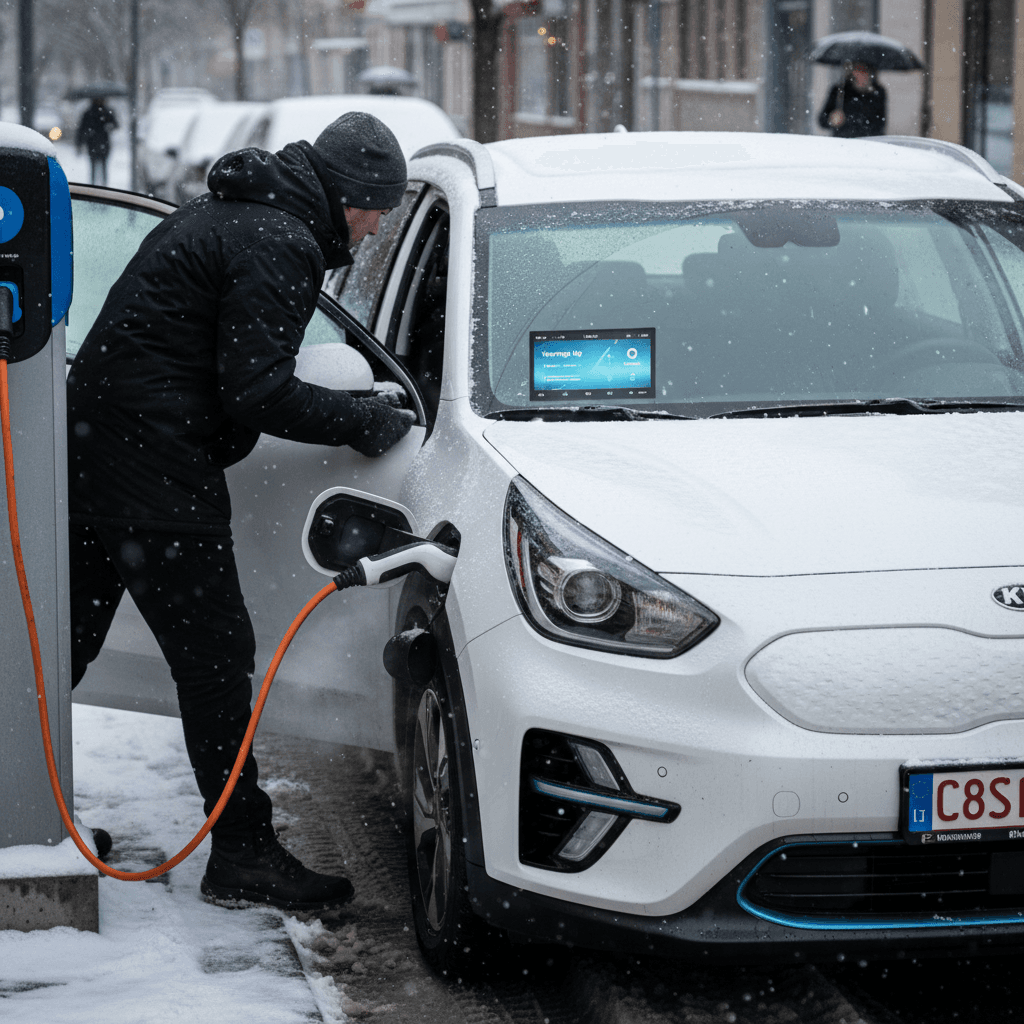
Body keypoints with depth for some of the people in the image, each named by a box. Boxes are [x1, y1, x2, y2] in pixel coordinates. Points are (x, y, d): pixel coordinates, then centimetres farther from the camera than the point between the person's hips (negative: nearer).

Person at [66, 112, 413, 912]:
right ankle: (244, 853, -3)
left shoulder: (227, 213, 19)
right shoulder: (278, 244, -14)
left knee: (66, 639, 16)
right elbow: (255, 391, -20)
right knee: (215, 655, -6)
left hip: (94, 447, 11)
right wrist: (362, 423, -9)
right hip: (154, 470, -11)